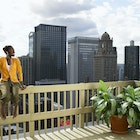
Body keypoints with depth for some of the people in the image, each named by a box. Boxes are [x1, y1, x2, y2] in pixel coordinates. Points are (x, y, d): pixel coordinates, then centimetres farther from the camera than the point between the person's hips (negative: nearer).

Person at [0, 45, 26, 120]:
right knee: (6, 95, -33)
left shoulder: (16, 60, 4)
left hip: (14, 81, 2)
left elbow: (19, 72, 5)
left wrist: (21, 84, 0)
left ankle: (15, 106, 4)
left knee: (15, 95, -30)